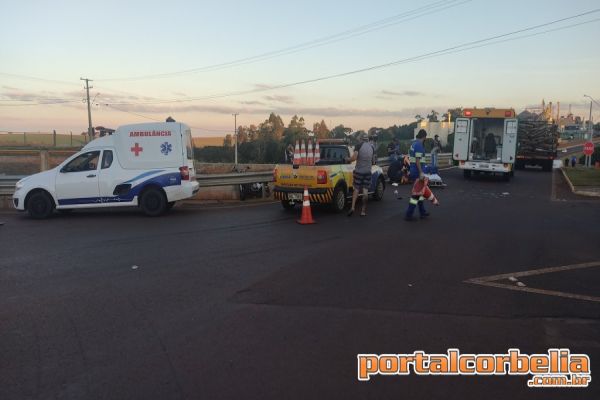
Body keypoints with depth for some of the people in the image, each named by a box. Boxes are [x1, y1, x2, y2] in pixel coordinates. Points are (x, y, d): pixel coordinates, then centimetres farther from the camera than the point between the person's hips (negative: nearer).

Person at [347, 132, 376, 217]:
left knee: (356, 189, 7)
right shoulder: (372, 147, 7)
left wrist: (348, 159, 3)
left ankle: (352, 207, -6)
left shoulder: (359, 146, -5)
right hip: (368, 171, 3)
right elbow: (373, 161, 11)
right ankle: (363, 211, 5)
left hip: (358, 171, -2)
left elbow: (354, 157, -16)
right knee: (365, 190, 5)